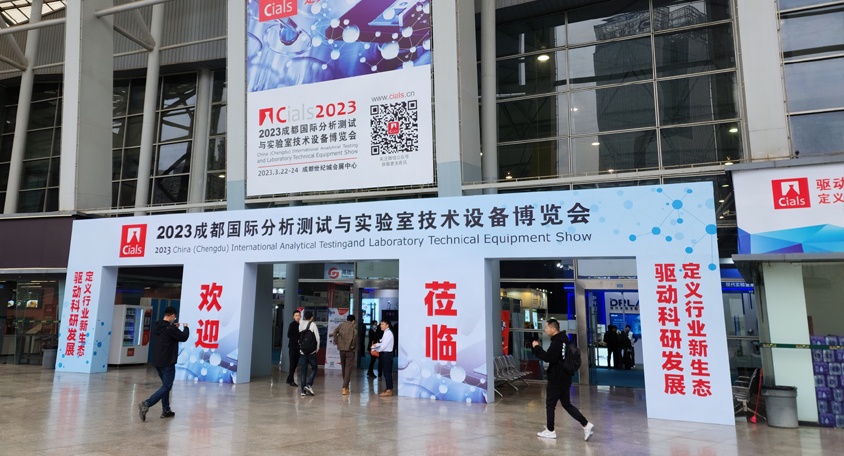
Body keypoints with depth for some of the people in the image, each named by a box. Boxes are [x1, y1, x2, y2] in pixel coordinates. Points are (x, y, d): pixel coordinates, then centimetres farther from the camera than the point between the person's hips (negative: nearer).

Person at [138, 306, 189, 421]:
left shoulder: (157, 327, 6)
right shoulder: (170, 328, -18)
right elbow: (184, 337, -9)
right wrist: (185, 328, 9)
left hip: (157, 362, 9)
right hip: (167, 363, -9)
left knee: (166, 385, 18)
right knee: (166, 386, -3)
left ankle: (166, 410, 20)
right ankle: (146, 404, -17)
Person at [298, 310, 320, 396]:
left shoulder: (300, 324, 5)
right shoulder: (313, 324, -7)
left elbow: (299, 337, 6)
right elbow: (317, 337, -11)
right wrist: (317, 348, 1)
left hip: (302, 351, 4)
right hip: (312, 351, -4)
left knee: (303, 370, 8)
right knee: (314, 368, 9)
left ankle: (303, 390, 7)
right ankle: (309, 385, -9)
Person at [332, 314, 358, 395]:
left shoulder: (341, 325, 9)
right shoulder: (354, 326, -1)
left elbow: (335, 332, -5)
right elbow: (355, 334, -20)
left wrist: (337, 342, 1)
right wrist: (353, 345, -10)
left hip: (342, 349, 4)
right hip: (350, 349, -4)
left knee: (343, 368, 17)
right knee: (348, 369, -2)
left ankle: (346, 386, 29)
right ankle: (344, 388, -9)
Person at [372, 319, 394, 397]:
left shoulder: (388, 333, -15)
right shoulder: (386, 333, 14)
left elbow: (384, 345, -19)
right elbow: (383, 343, 17)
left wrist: (377, 350, -5)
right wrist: (376, 345, 2)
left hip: (386, 354, -9)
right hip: (385, 354, 9)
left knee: (387, 373, -5)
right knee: (387, 372, 13)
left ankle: (389, 391, -1)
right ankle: (388, 389, 20)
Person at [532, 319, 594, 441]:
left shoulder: (556, 343, -20)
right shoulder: (563, 340, 11)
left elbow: (547, 357, -28)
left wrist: (537, 347, -17)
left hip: (556, 379, -9)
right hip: (564, 378, 9)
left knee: (550, 404, 5)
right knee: (567, 404, 14)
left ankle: (550, 431, 14)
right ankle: (586, 425, 6)